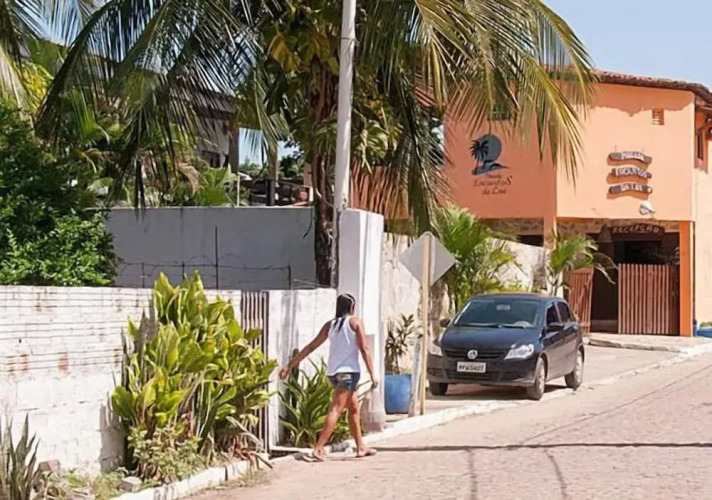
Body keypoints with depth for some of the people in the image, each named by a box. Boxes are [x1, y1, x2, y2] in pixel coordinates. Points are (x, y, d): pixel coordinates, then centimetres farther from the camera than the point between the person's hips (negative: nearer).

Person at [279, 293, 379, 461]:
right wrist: (372, 375, -9)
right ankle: (318, 448, -21)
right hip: (348, 371, -6)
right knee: (336, 410, -12)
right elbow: (364, 349, -9)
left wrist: (290, 365, 10)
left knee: (354, 409, 19)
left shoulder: (330, 325, 11)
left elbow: (310, 347, 8)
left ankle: (361, 448, 25)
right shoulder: (355, 322, -2)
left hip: (333, 372, 6)